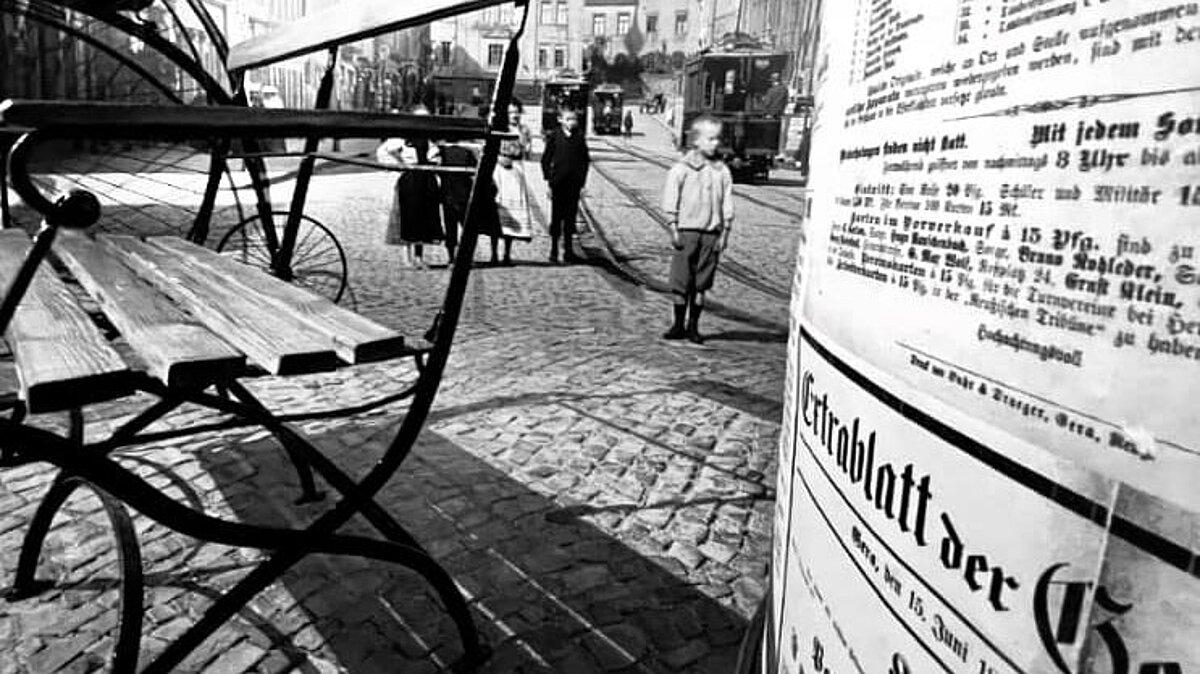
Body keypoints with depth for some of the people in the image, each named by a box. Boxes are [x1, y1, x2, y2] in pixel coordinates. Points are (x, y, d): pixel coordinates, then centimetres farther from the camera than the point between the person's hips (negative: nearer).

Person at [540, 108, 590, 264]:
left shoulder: (579, 137, 5)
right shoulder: (553, 136, -2)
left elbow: (585, 159, 10)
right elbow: (545, 159, 0)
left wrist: (582, 179, 3)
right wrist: (549, 179, -5)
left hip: (574, 183, 2)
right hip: (558, 184, -2)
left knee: (571, 216, 7)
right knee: (556, 216, 4)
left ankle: (568, 250, 16)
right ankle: (554, 250, 13)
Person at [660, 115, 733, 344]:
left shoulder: (722, 171, 6)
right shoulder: (681, 168, -2)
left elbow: (727, 205, 8)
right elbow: (671, 201, -2)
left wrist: (724, 233, 3)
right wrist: (674, 229, -6)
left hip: (711, 233, 2)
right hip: (687, 230, -2)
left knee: (701, 284, 6)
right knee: (681, 282, 1)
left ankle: (693, 327, 17)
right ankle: (678, 325, 14)